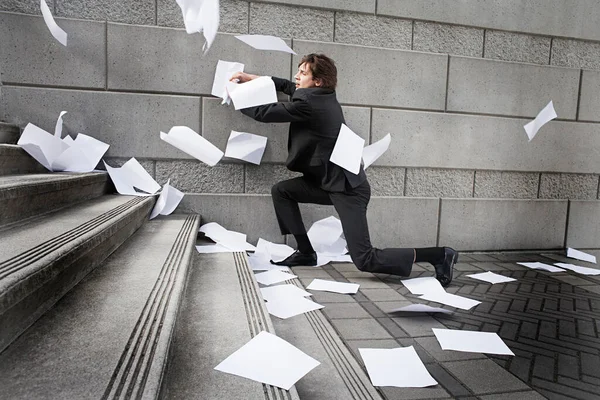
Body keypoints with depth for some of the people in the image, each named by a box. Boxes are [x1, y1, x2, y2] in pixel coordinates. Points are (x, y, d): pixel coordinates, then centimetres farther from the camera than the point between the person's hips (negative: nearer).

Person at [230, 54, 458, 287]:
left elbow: (264, 113, -8)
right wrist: (253, 78, 23)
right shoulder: (322, 95, 9)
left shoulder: (308, 104, -18)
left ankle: (439, 255, 1)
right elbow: (288, 86, 26)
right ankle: (305, 252, 13)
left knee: (365, 261, -9)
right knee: (281, 191, 7)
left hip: (347, 188, -10)